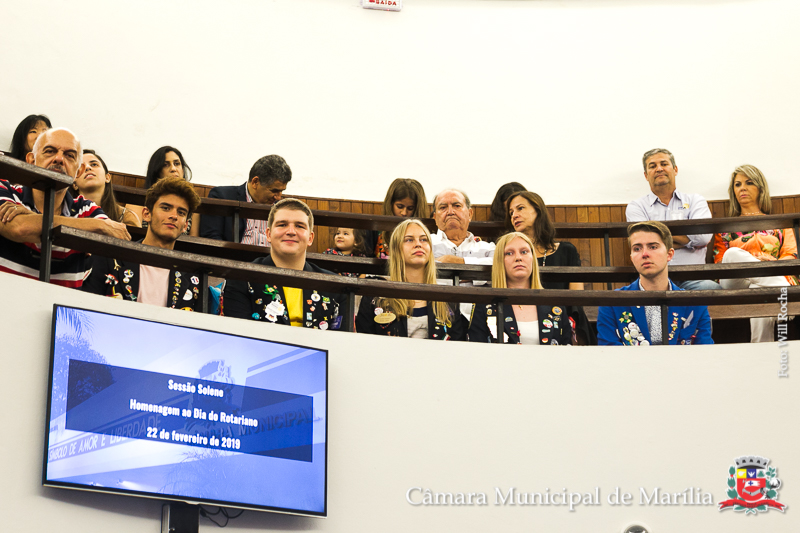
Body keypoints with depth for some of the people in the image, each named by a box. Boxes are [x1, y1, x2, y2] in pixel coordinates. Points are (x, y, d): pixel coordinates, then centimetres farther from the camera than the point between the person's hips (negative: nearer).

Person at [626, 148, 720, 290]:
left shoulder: (695, 201, 20)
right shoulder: (636, 207, 17)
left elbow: (703, 236, -1)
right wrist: (688, 239, 0)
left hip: (691, 279, 2)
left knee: (712, 288, -34)